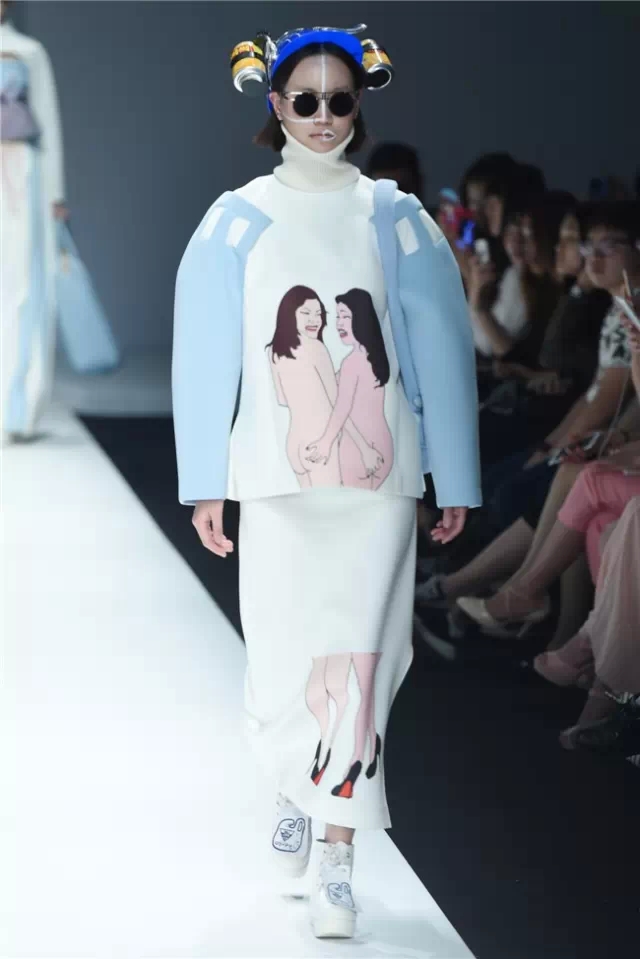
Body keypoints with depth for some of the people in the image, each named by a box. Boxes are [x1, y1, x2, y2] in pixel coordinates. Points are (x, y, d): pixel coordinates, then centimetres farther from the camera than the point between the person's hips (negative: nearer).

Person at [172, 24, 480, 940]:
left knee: (356, 662, -6)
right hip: (277, 482, 0)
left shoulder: (394, 218, 3)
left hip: (376, 481, 0)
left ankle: (338, 860, 2)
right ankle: (296, 780, 34)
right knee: (282, 663, 2)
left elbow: (441, 350, 5)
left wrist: (455, 482, 3)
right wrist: (204, 483, 0)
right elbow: (206, 355, 4)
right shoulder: (239, 219, 4)